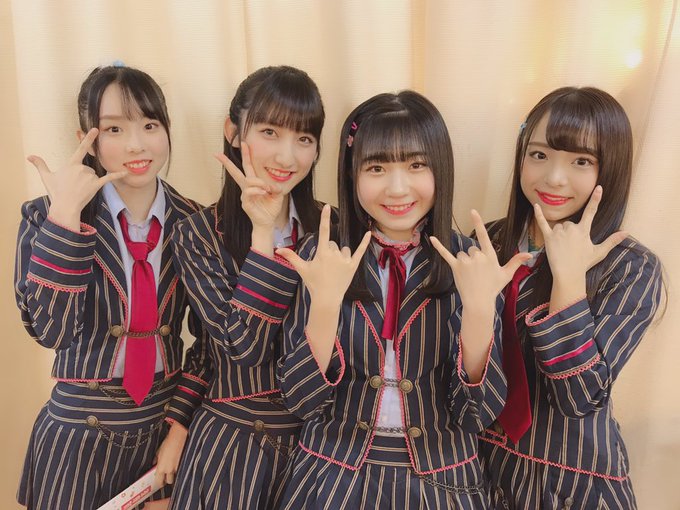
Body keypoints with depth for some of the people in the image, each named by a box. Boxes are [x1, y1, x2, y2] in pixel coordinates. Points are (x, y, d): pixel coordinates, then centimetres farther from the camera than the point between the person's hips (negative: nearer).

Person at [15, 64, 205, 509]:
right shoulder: (46, 217, -8)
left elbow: (210, 336, 3)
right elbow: (51, 330, -20)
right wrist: (65, 217, -24)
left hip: (166, 423, 2)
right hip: (79, 430, -2)